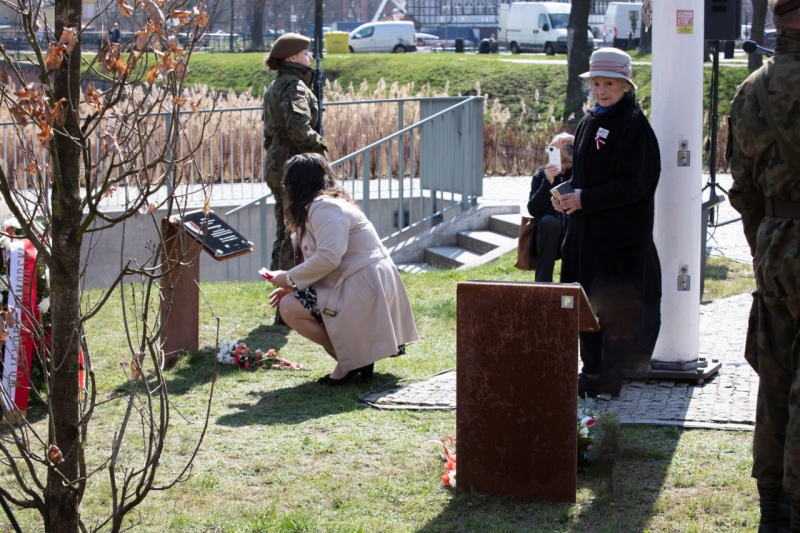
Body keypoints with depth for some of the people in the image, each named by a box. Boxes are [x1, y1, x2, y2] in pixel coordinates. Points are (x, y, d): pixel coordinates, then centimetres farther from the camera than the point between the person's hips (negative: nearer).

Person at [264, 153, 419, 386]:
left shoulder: (324, 207, -14)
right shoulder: (323, 205, 19)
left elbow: (329, 258, -27)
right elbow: (330, 262, 19)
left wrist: (290, 279, -14)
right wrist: (294, 286, 8)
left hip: (363, 289, -11)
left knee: (290, 308, -13)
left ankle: (349, 360, -7)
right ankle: (358, 355, 10)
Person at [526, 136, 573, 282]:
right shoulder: (541, 175, 5)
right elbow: (533, 210, -7)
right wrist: (547, 182, -21)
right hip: (547, 235, 0)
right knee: (549, 221, -32)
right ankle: (542, 284, -33)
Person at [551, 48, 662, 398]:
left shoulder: (634, 126, -11)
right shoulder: (590, 123, 13)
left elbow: (632, 185, -18)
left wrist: (585, 199, -18)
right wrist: (567, 195, 3)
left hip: (621, 235, -8)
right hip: (587, 231, 8)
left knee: (614, 304, -4)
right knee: (587, 302, 11)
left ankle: (608, 376, 2)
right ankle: (593, 368, 21)